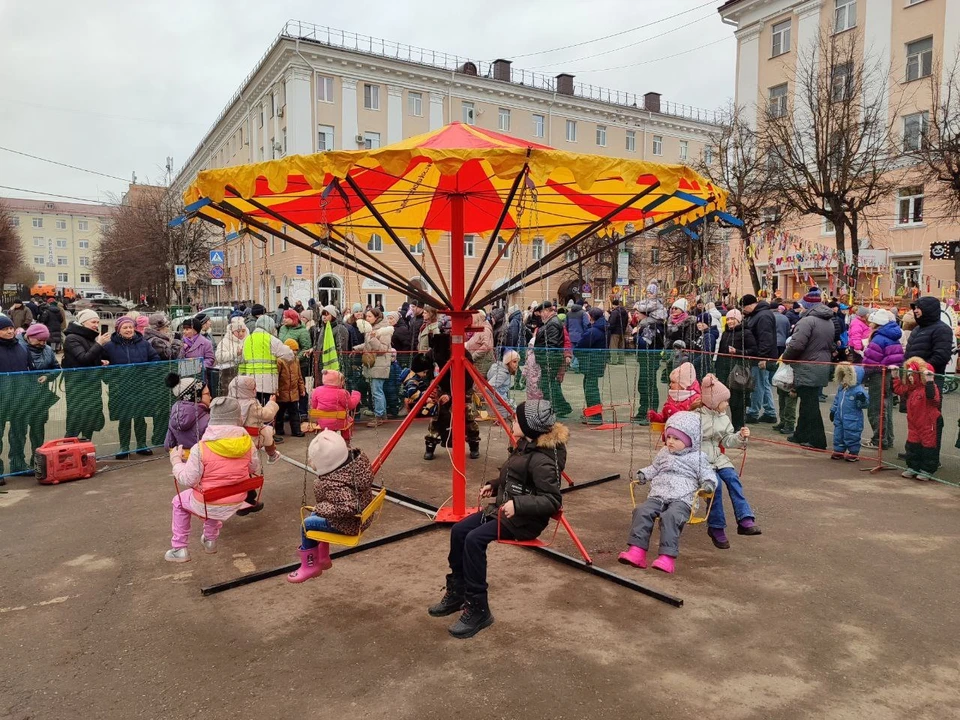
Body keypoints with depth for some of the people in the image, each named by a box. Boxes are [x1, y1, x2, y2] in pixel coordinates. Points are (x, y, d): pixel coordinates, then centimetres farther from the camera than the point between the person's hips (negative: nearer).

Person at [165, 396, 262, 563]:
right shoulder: (247, 442, -14)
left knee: (179, 501, 27)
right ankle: (210, 540, 48)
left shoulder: (201, 448, -23)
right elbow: (255, 470, 1)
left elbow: (188, 480, -16)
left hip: (208, 504, -4)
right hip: (236, 502, 4)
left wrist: (176, 460, -1)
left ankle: (179, 549, 30)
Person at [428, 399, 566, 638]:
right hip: (503, 508, 10)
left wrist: (517, 505, -33)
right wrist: (494, 485, 8)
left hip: (524, 520, -10)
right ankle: (456, 592, 12)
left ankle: (478, 609, -14)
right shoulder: (524, 445, 6)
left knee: (474, 539, -26)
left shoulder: (541, 459, -23)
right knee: (459, 530, -2)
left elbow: (552, 501, -25)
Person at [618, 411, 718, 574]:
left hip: (682, 499, -5)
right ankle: (636, 550, -27)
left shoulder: (697, 457, 7)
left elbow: (708, 475, 6)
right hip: (658, 496, 5)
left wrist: (708, 485, -15)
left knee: (670, 517, -35)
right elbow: (654, 468, 32)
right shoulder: (664, 453, 21)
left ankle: (667, 556, -36)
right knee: (642, 511, -23)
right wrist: (643, 474, 14)